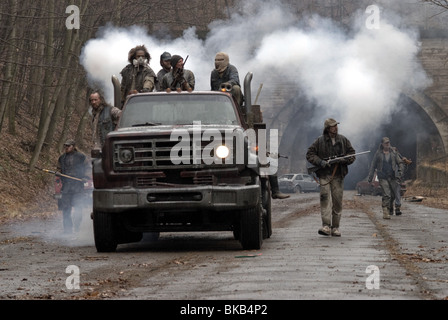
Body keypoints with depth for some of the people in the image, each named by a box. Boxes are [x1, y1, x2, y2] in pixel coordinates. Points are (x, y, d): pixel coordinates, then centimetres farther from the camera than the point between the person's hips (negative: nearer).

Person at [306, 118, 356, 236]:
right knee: (325, 198, -15)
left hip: (338, 175, 3)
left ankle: (335, 228, 10)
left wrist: (343, 159, -9)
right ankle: (326, 226, -20)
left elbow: (352, 154, 12)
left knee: (337, 201, 3)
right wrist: (320, 162, -12)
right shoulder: (320, 141, 2)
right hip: (324, 174, -3)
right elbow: (310, 154, 3)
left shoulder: (343, 140, 9)